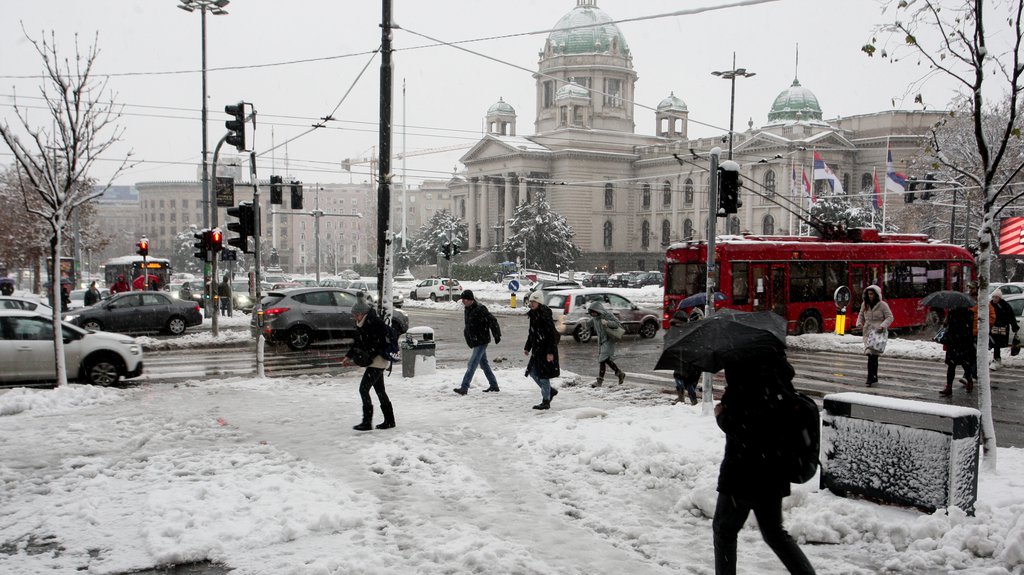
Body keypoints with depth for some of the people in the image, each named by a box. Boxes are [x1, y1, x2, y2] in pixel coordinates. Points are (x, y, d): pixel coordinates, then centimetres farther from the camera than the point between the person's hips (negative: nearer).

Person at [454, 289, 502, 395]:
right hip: (474, 342, 10)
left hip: (481, 341, -10)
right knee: (484, 364, 16)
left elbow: (492, 321, -18)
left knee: (472, 365, -12)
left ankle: (464, 388, -14)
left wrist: (497, 336, -13)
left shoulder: (480, 309, -19)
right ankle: (494, 385, 26)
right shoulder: (467, 309, 9)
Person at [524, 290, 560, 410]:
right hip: (537, 349, 9)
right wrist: (527, 347, 21)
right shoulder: (533, 315, 10)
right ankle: (550, 391, 28)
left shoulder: (545, 316, -18)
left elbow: (552, 335, -20)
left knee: (543, 375, -4)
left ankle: (546, 402, 6)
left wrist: (550, 352, -24)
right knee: (532, 372, 13)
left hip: (546, 350, -9)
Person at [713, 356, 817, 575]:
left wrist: (721, 415, -7)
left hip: (744, 473, -8)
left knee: (724, 528, 11)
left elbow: (740, 429, -26)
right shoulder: (776, 370, 2)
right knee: (774, 532, 21)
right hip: (774, 473, 8)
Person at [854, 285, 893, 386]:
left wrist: (883, 326, -18)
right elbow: (861, 315, 22)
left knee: (872, 355, -16)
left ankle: (870, 378, -16)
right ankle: (874, 377, 20)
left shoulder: (882, 305, -5)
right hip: (868, 332, 5)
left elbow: (890, 317, -4)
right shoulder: (865, 305, 11)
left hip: (878, 333, -5)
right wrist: (859, 323, 2)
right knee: (872, 356, 9)